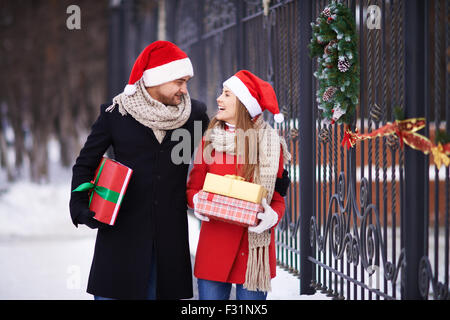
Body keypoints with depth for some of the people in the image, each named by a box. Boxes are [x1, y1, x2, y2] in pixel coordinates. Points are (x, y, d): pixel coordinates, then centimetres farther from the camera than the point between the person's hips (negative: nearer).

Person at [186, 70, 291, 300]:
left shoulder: (271, 145, 0)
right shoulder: (210, 140, 7)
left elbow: (278, 200, 4)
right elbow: (193, 187, 12)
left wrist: (272, 217, -18)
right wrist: (197, 201, -11)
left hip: (254, 245, -2)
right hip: (214, 243, 2)